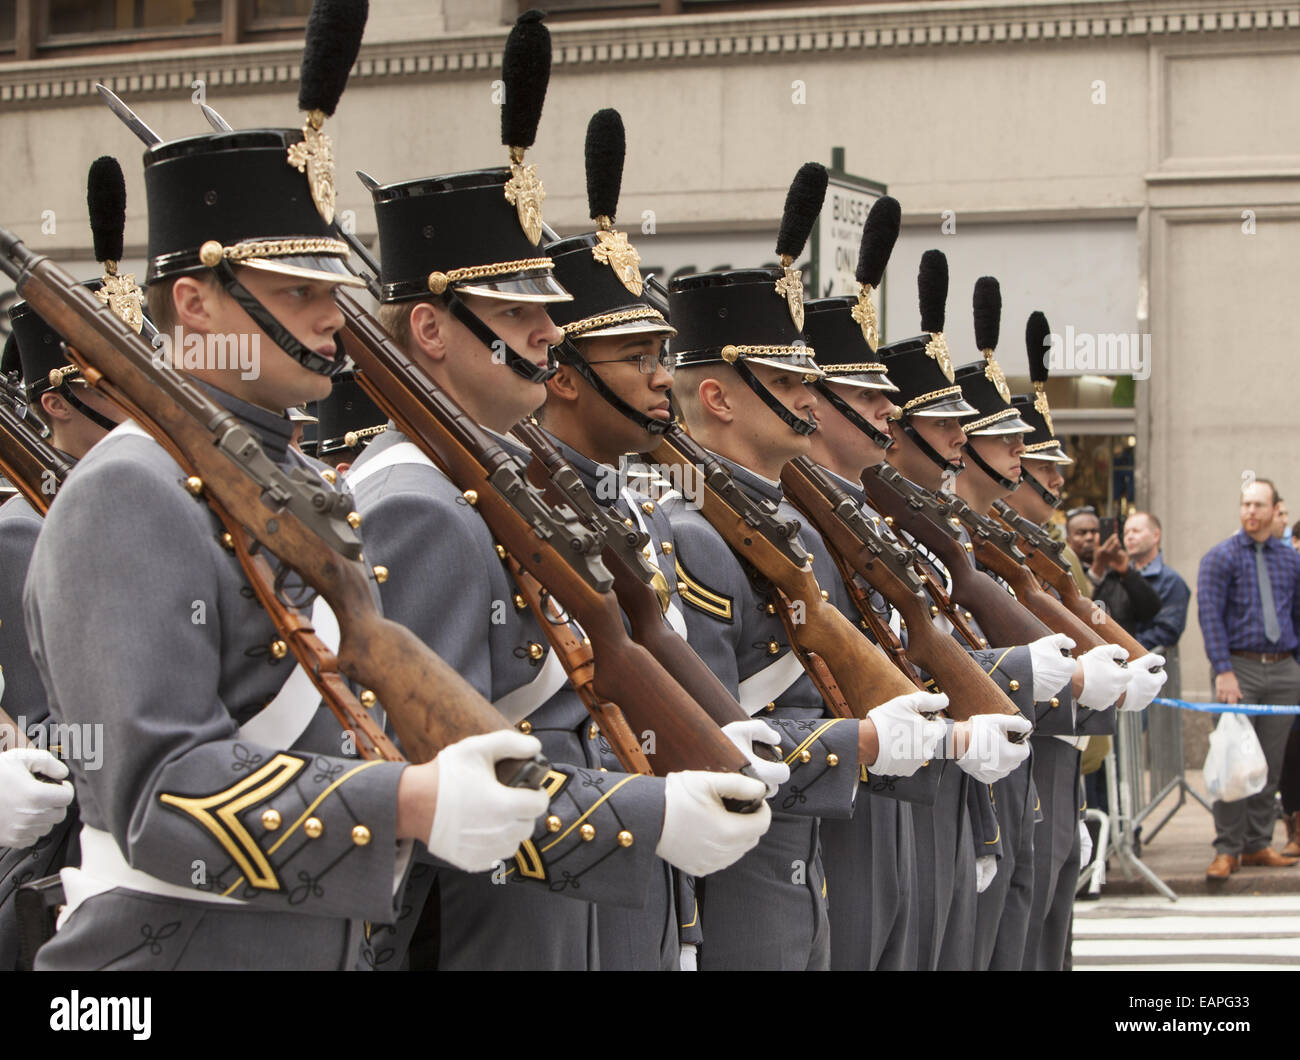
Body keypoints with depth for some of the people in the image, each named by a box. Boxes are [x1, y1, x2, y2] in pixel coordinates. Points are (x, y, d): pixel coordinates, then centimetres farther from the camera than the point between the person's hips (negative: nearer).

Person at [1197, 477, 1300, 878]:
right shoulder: (1221, 557, 0)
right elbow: (1210, 616, -7)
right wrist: (1223, 671, -15)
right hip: (1240, 667, -4)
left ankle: (1258, 845, 13)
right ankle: (1227, 849, -3)